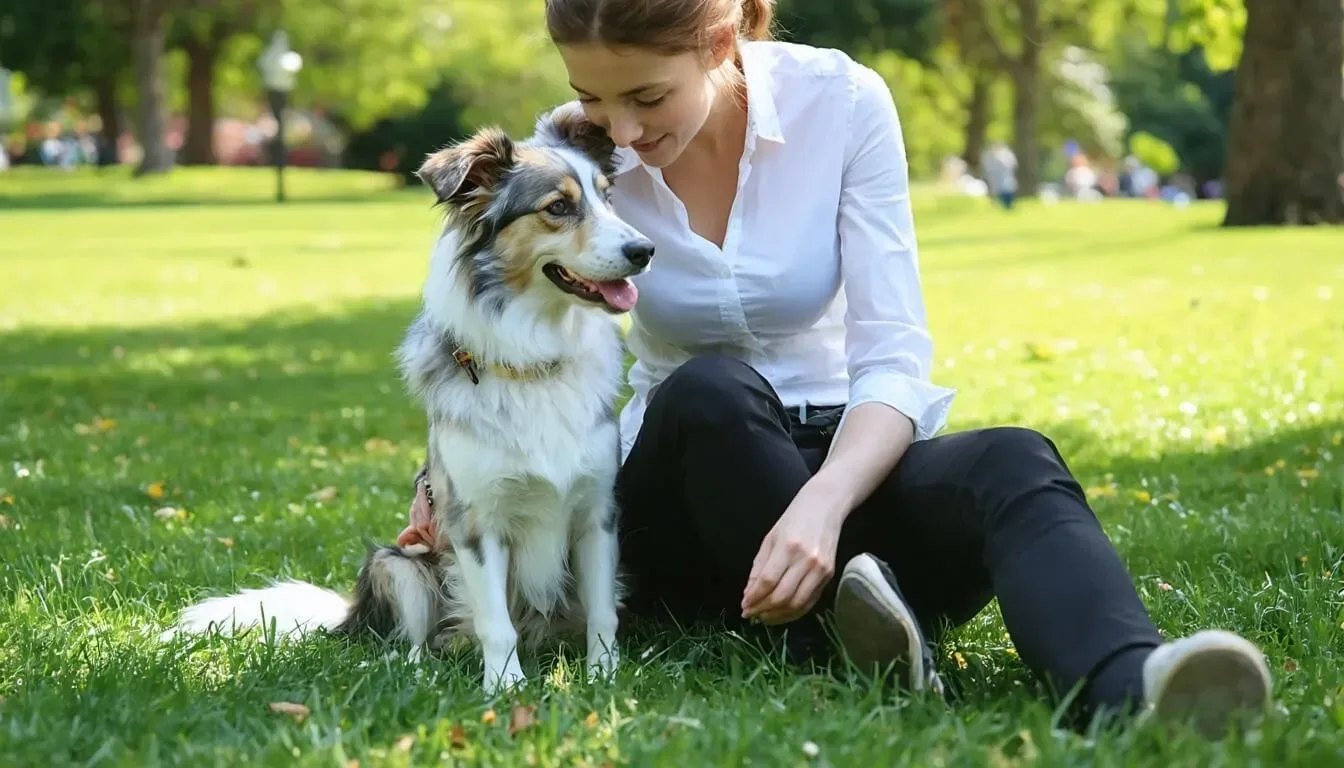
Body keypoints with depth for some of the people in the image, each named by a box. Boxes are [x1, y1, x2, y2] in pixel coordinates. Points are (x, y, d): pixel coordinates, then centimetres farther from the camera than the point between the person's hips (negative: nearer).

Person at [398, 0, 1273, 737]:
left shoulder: (842, 101, -13)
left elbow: (894, 360, -17)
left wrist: (823, 501, -37)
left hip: (842, 465, -1)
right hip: (691, 497, 1)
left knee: (1013, 464, -36)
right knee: (707, 392, -36)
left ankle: (1127, 687, -65)